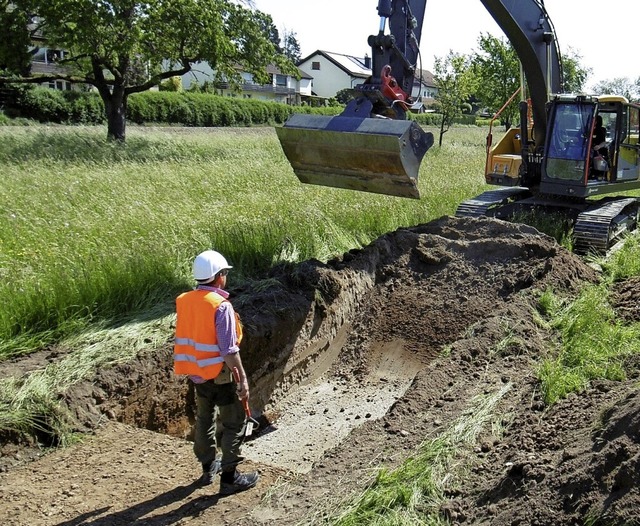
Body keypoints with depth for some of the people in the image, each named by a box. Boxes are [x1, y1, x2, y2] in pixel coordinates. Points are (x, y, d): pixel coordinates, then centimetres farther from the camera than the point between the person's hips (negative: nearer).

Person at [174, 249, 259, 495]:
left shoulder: (184, 301, 0)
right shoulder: (221, 306, -22)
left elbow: (184, 339, 9)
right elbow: (229, 350, -22)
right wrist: (243, 378, -16)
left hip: (196, 373, 7)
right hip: (220, 374, -7)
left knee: (204, 419, 22)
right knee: (233, 424, 6)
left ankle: (208, 467, 36)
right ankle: (229, 477, 12)